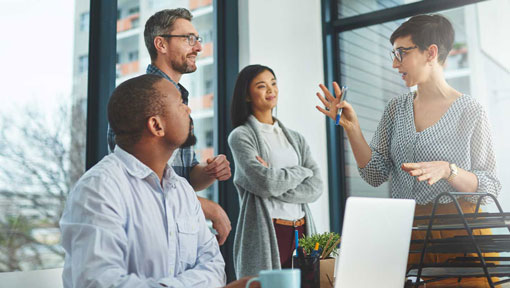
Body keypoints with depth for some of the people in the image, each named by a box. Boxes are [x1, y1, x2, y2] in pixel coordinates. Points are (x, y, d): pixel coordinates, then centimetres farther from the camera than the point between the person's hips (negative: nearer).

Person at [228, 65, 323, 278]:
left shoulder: (295, 138, 14)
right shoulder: (241, 136, -2)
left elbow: (315, 188, 1)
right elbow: (268, 183, -16)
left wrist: (276, 182, -12)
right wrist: (301, 171, 0)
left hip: (301, 231, 5)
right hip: (266, 234, -5)